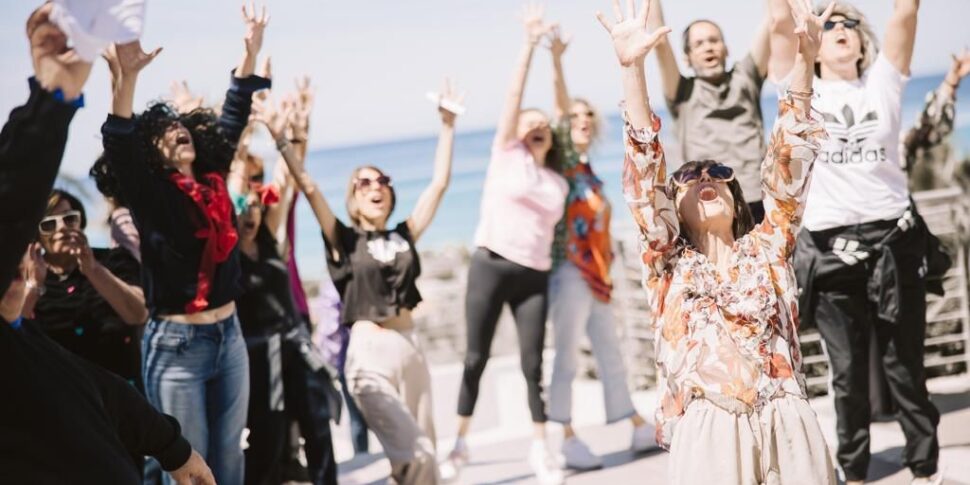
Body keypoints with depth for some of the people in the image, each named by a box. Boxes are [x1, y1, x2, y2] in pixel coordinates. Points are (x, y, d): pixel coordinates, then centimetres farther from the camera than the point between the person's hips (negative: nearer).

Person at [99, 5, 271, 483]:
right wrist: (125, 77, -37)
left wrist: (251, 53, 13)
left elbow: (232, 120, 17)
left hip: (228, 336, 5)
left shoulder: (212, 180, 8)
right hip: (176, 344, -5)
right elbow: (118, 145, -22)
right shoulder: (149, 193, -5)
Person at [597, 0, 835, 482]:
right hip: (708, 432, -1)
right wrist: (632, 67, -5)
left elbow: (787, 167, 10)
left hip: (787, 426, 2)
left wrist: (802, 63, 1)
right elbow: (644, 176, 4)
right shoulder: (670, 263, 13)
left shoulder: (766, 249, 17)